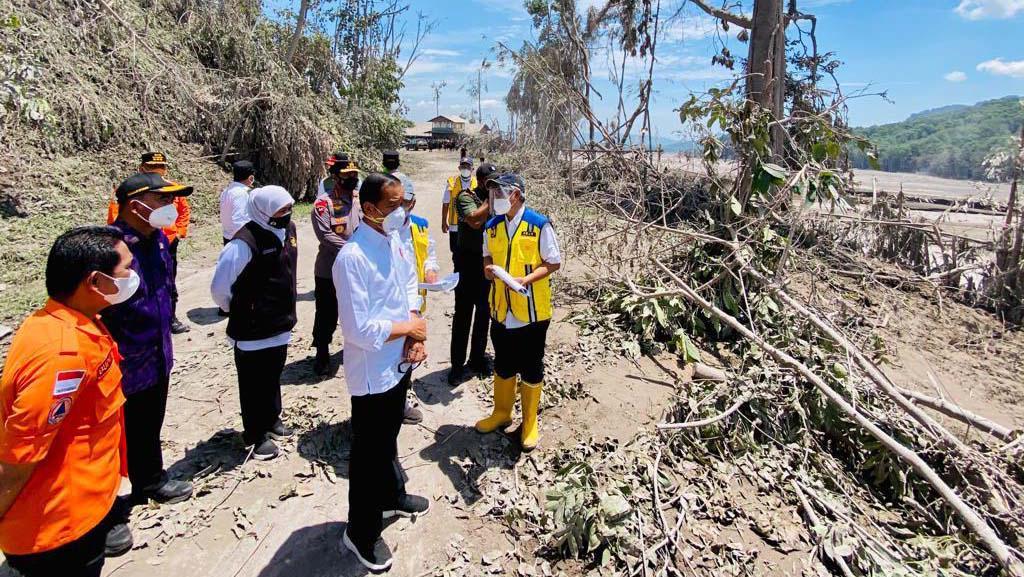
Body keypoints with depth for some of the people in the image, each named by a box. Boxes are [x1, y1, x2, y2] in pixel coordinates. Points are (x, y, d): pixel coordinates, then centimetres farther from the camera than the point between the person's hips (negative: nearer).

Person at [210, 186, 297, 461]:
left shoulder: (288, 229, 0)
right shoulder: (245, 242, -24)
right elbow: (220, 287, -19)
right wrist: (238, 312, -2)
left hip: (280, 326, 7)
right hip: (252, 332, -7)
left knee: (272, 377, 24)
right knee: (254, 384, 10)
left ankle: (272, 419, 43)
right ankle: (255, 434, 26)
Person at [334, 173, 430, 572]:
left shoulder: (395, 241, -1)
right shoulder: (352, 258, -26)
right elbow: (359, 330, -29)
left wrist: (415, 334, -5)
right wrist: (409, 328, -15)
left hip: (399, 363, 8)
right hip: (372, 371, -7)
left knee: (389, 438, 27)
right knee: (368, 452, 10)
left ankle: (392, 497, 51)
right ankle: (361, 533, 31)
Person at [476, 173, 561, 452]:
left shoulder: (539, 225, -12)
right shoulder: (492, 226, 4)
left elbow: (553, 262, -9)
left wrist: (526, 279, -23)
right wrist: (488, 268, -9)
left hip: (532, 311, -4)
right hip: (501, 310, 5)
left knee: (531, 368, 10)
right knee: (502, 366, 18)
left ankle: (530, 422, 28)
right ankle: (502, 413, 39)